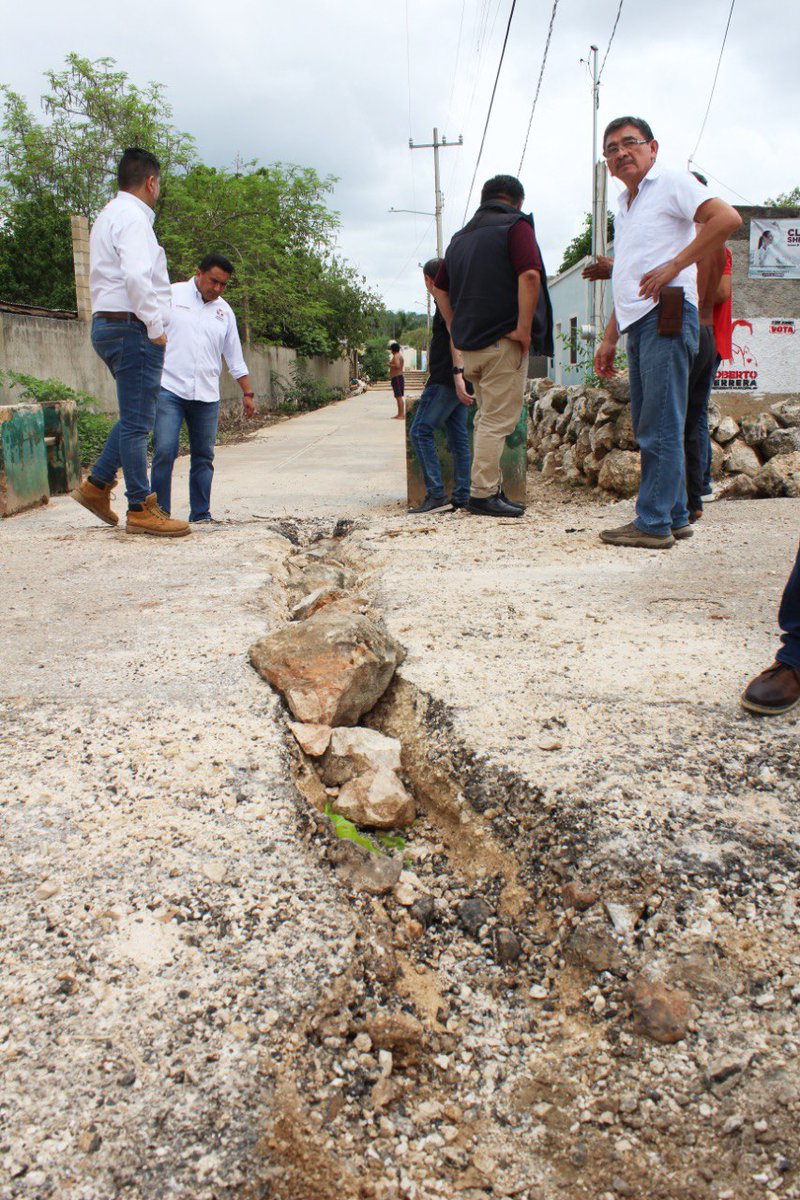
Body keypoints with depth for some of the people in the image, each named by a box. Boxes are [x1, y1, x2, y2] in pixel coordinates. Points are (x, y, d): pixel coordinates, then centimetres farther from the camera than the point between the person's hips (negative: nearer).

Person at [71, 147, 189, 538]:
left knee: (135, 416, 18)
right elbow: (137, 277, -24)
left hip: (107, 325, 10)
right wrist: (155, 327, -16)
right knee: (136, 421, -7)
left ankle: (96, 484, 19)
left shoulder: (107, 216, 22)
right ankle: (140, 510, -3)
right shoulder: (132, 217, -11)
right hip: (132, 329, -10)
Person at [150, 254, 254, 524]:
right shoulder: (171, 295, 4)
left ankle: (201, 514, 13)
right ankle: (160, 512, -6)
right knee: (164, 451, -12)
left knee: (203, 456, 5)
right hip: (169, 389, -4)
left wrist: (247, 392, 19)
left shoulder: (224, 311, 15)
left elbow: (235, 358, 21)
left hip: (206, 395, 4)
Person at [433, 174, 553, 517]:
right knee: (498, 420, -5)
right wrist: (524, 328, -17)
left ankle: (489, 488, 19)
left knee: (486, 417, 16)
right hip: (504, 341, -7)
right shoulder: (515, 226, -4)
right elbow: (530, 275, -19)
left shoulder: (461, 237, 19)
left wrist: (457, 330, 17)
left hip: (469, 344, 7)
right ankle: (483, 494, -6)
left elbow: (439, 288, 22)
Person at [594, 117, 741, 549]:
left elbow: (727, 218, -15)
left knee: (660, 428, -9)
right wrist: (609, 339, 22)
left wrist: (674, 265, -17)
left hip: (667, 314, -9)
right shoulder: (624, 206, 25)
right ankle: (674, 517, 16)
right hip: (638, 322, 9)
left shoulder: (671, 183, 0)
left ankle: (654, 523, -7)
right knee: (646, 427, 9)